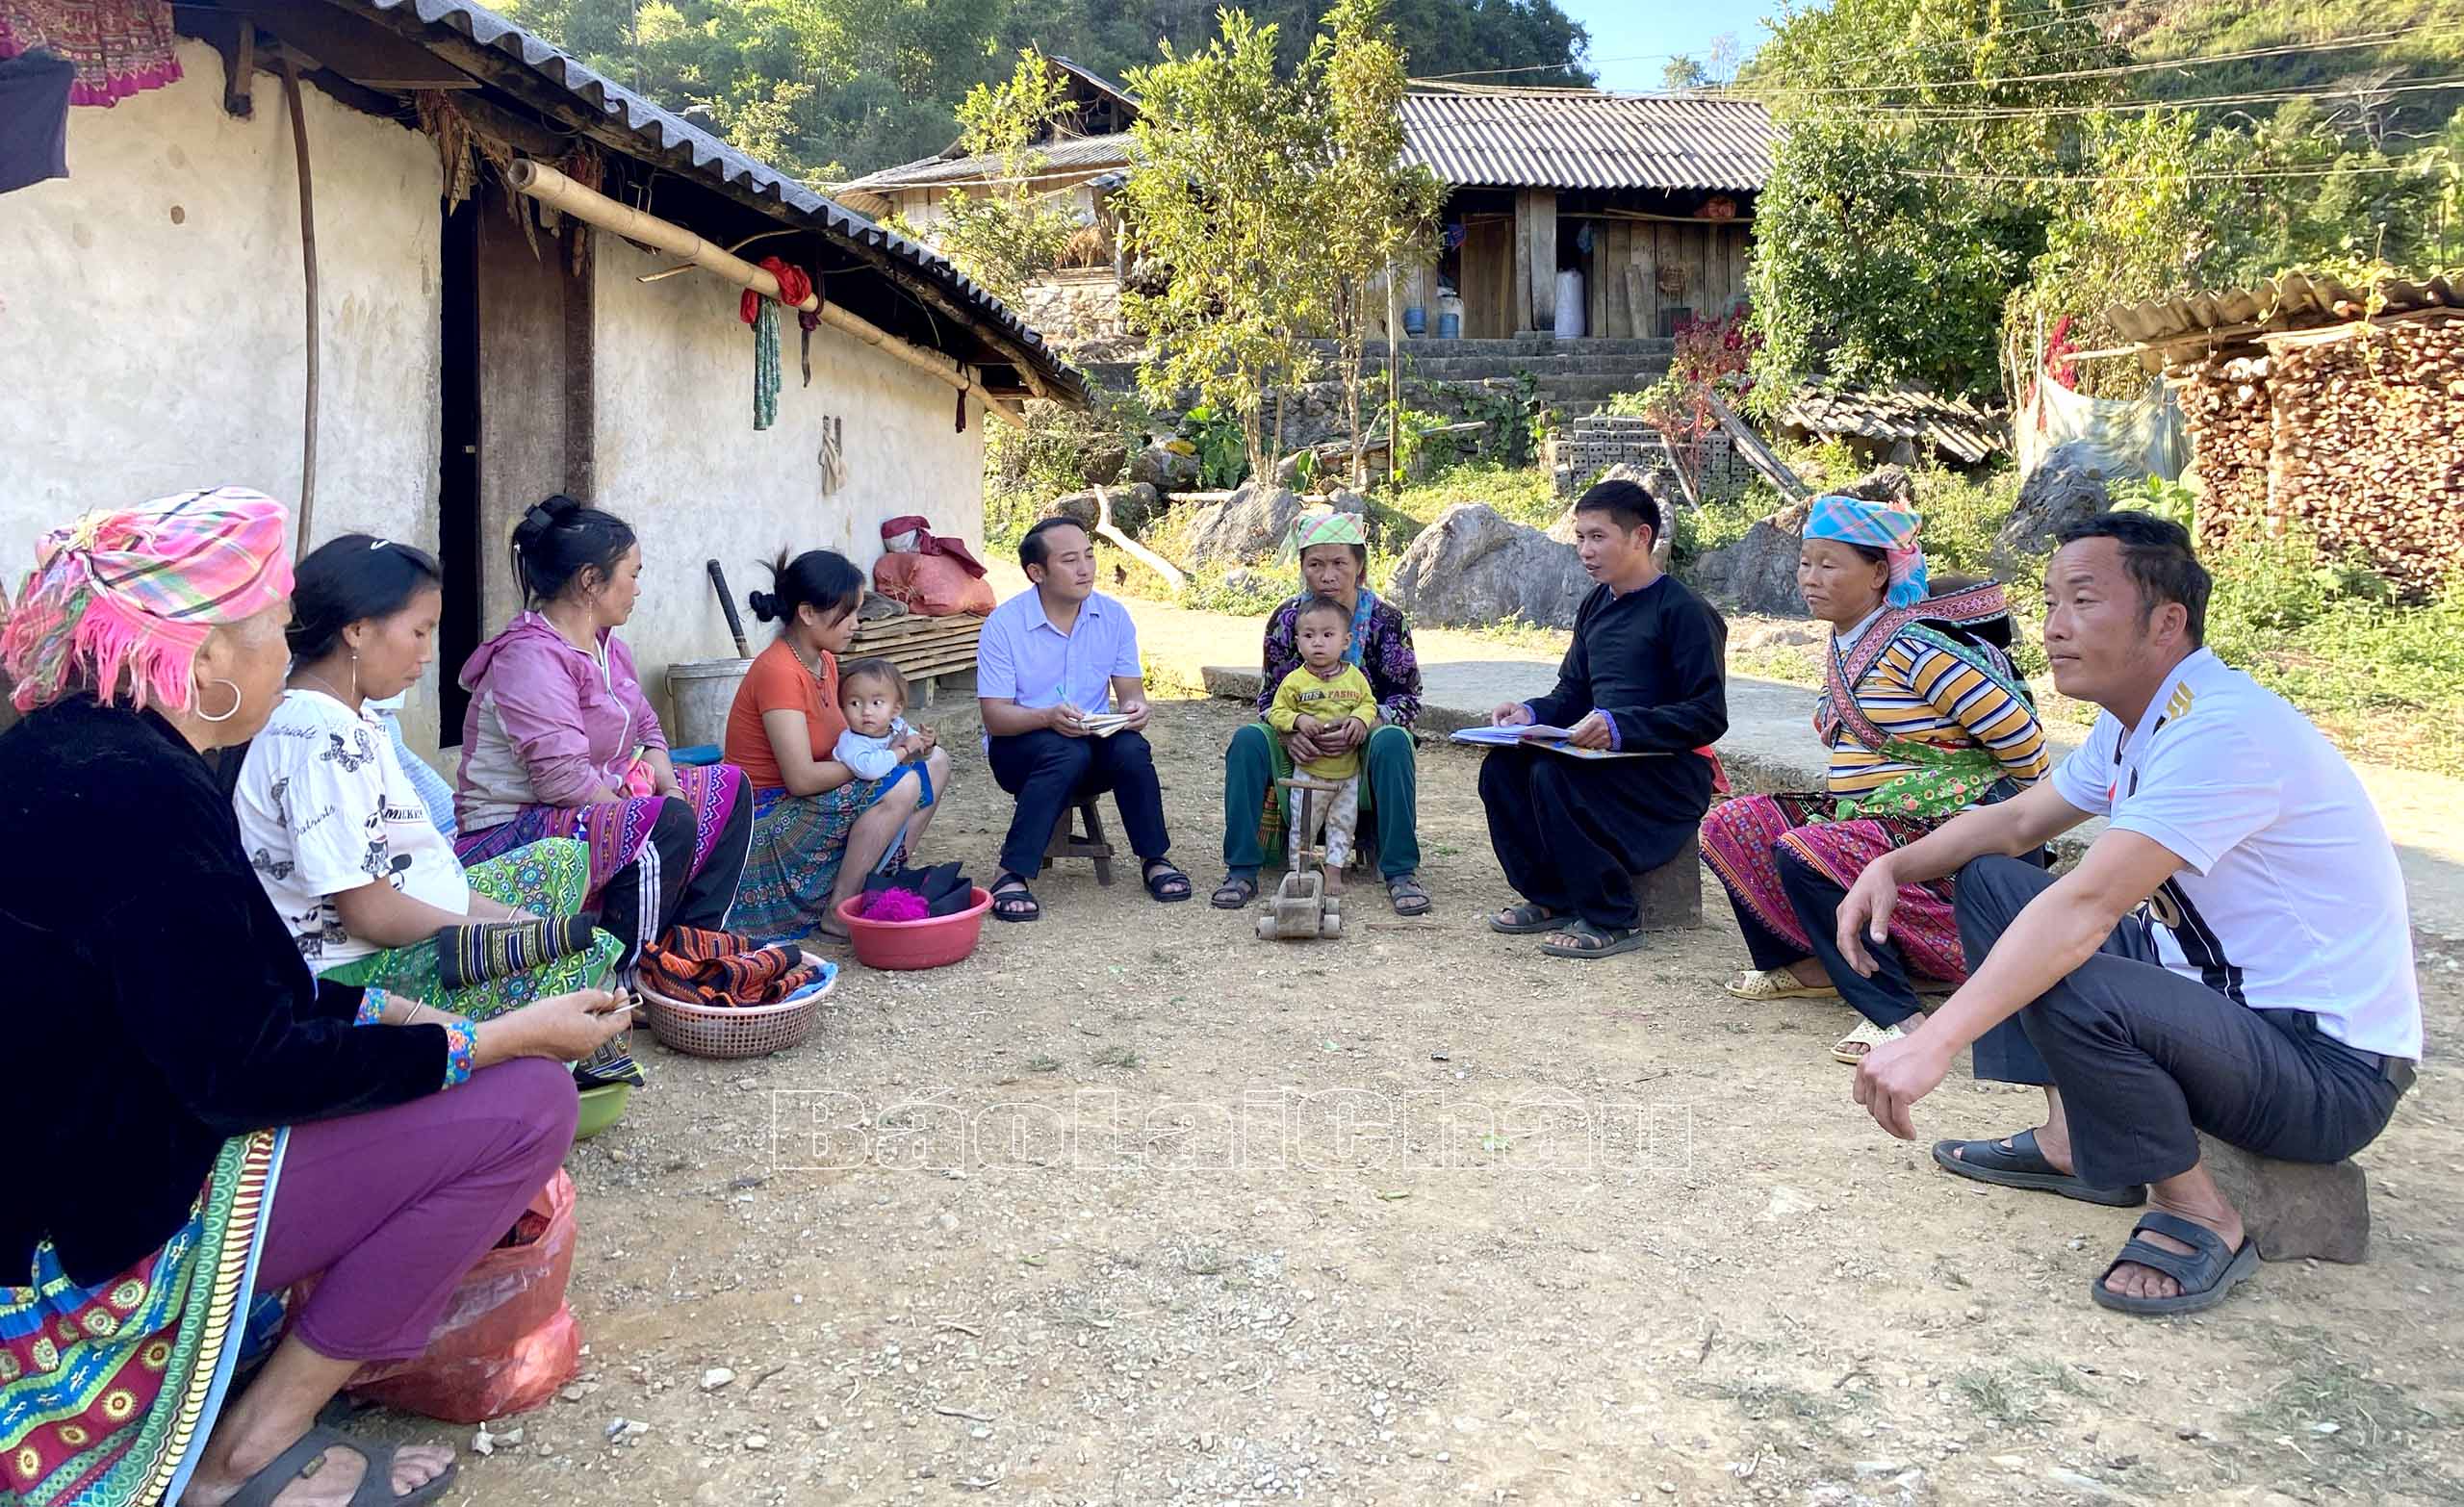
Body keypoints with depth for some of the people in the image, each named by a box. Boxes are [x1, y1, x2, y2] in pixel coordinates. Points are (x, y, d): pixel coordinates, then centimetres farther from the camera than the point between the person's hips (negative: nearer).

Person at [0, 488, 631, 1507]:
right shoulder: (137, 792, -25)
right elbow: (242, 1069, -24)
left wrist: (398, 1014, 7)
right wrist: (503, 1037, -18)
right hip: (111, 1222, -10)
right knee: (525, 1104, -14)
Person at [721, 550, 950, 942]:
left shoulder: (825, 663, 9)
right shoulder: (778, 672, -21)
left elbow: (841, 748, 8)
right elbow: (802, 778, -26)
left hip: (817, 807, 9)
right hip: (767, 827, -9)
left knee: (935, 761, 4)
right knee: (902, 785, -27)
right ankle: (837, 913, -16)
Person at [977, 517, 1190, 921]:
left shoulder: (1113, 616, 0)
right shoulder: (1004, 624, -11)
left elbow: (1131, 694, 1)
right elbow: (995, 716, -15)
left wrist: (1135, 710, -25)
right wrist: (1050, 717, -35)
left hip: (1095, 740, 3)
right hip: (1018, 748, -3)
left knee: (1132, 748, -29)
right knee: (1067, 752, -36)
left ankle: (1153, 858, -9)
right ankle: (1010, 875, -31)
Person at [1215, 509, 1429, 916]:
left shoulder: (1386, 618, -9)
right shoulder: (1286, 618, -4)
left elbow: (1408, 698, -8)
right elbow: (1270, 696, 0)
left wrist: (1365, 724, -29)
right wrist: (1289, 732, -24)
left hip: (1362, 742, -2)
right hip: (1301, 744, 2)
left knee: (1392, 741, -35)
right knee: (1247, 740, -26)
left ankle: (1401, 871, -27)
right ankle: (1241, 870, -22)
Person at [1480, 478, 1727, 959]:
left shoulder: (1683, 611, -11)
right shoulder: (1596, 607, 14)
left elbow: (1709, 716, -17)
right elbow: (1572, 693, 20)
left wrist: (1619, 727, -29)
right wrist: (1532, 713, -3)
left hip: (1672, 773, -8)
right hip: (1607, 757, 8)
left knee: (1554, 773, -30)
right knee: (1501, 768, -12)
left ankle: (1612, 920, -18)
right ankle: (1551, 899, 0)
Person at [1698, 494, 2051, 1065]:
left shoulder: (1918, 647, -18)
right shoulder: (1845, 643, 9)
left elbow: (2021, 740, -16)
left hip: (1943, 824, -9)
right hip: (1861, 813, 10)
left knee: (1806, 855, -32)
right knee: (1728, 826, 1)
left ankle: (1893, 1014, -23)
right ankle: (1812, 962, 6)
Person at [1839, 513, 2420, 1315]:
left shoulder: (2223, 728, -26)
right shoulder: (2136, 722, 4)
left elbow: (2086, 907, -35)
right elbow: (2017, 820, 16)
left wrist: (1932, 1042, -40)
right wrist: (1893, 867, -3)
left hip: (2331, 1068, -9)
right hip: (2223, 994, 10)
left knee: (2064, 985, -36)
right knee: (1989, 881, 8)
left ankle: (2199, 1219, -8)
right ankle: (2073, 1140, 12)